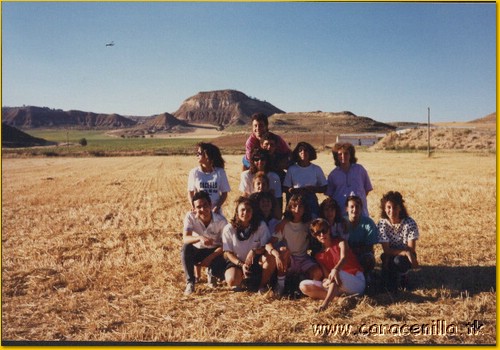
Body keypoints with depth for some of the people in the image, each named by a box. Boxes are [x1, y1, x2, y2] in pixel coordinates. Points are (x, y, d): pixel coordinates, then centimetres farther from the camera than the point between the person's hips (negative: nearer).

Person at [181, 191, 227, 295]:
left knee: (225, 274, -26)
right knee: (186, 248, -33)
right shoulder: (190, 217, -19)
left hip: (214, 252, 0)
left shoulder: (221, 221, -20)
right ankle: (190, 282, -14)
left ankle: (211, 273, 14)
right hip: (197, 251, 1)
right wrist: (200, 238, -49)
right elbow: (185, 239, -29)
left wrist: (210, 258, -24)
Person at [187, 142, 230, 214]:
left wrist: (217, 207, -12)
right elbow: (190, 192, 4)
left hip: (215, 211, 0)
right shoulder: (194, 172, -2)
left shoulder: (220, 172, -3)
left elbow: (224, 193, 2)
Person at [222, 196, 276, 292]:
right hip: (236, 261, -1)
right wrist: (241, 265, -23)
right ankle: (241, 280, 10)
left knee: (271, 258, -30)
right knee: (232, 281, -31)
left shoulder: (261, 225, -11)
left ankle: (262, 285, -4)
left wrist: (254, 251, -33)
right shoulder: (229, 229, -11)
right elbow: (228, 252, -7)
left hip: (255, 261, 1)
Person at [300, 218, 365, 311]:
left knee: (336, 273, -40)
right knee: (304, 286, -15)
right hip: (336, 286, 5)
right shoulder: (319, 255, 9)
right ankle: (339, 296, -25)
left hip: (357, 283, -5)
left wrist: (335, 269, -46)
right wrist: (327, 281, -25)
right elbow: (327, 275, 2)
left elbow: (344, 258, -23)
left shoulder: (339, 242, -2)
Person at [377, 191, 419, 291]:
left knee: (398, 260, -36)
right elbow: (387, 250, -20)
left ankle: (404, 275, -2)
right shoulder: (382, 224, -17)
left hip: (405, 258, 0)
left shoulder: (410, 223, -19)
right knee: (390, 286, -27)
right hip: (390, 256, 0)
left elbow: (411, 249, -17)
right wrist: (406, 252, -34)